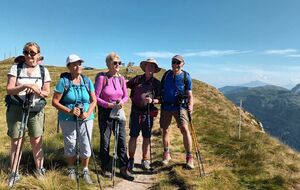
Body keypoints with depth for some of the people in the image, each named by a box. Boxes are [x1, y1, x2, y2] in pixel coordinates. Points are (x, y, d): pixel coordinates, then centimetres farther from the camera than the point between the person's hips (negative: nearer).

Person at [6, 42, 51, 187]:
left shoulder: (44, 71, 4)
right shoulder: (16, 68, 2)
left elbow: (47, 92, 5)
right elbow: (9, 89, -6)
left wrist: (38, 91, -16)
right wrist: (25, 86, -22)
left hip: (36, 110, 0)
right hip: (16, 109, 0)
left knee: (37, 141, 4)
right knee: (16, 141, 5)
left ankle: (40, 169, 21)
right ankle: (14, 173, 18)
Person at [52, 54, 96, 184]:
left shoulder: (87, 81, 1)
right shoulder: (63, 81, -8)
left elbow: (93, 101, 5)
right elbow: (55, 101, -7)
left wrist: (88, 113, -13)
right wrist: (69, 111, -20)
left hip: (86, 119, 2)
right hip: (68, 120, -2)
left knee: (86, 145, 5)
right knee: (70, 145, 12)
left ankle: (85, 171, 24)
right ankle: (71, 169, 35)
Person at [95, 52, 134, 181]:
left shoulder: (121, 78, 4)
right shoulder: (102, 77, -10)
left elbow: (126, 96, 8)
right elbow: (95, 97, -11)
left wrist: (122, 101, -13)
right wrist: (108, 105, -20)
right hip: (105, 113, -4)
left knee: (122, 141, 5)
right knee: (105, 142, 8)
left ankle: (123, 169, 18)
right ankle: (105, 168, 27)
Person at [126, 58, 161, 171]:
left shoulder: (157, 83, 4)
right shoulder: (137, 79, 5)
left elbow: (160, 99, 1)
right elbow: (125, 85, 15)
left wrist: (152, 100, -17)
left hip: (148, 113, 0)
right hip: (135, 111, 0)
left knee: (146, 137, 8)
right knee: (133, 136, 3)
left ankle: (145, 160, 22)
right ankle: (131, 159, 17)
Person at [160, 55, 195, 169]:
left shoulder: (186, 77, -1)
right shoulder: (166, 74, 8)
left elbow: (189, 95, 0)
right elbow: (160, 89, 15)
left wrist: (190, 105, -17)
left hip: (179, 107, -3)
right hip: (166, 106, 3)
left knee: (185, 129, -15)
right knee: (165, 130, 9)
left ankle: (189, 157, -3)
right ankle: (166, 154, 26)